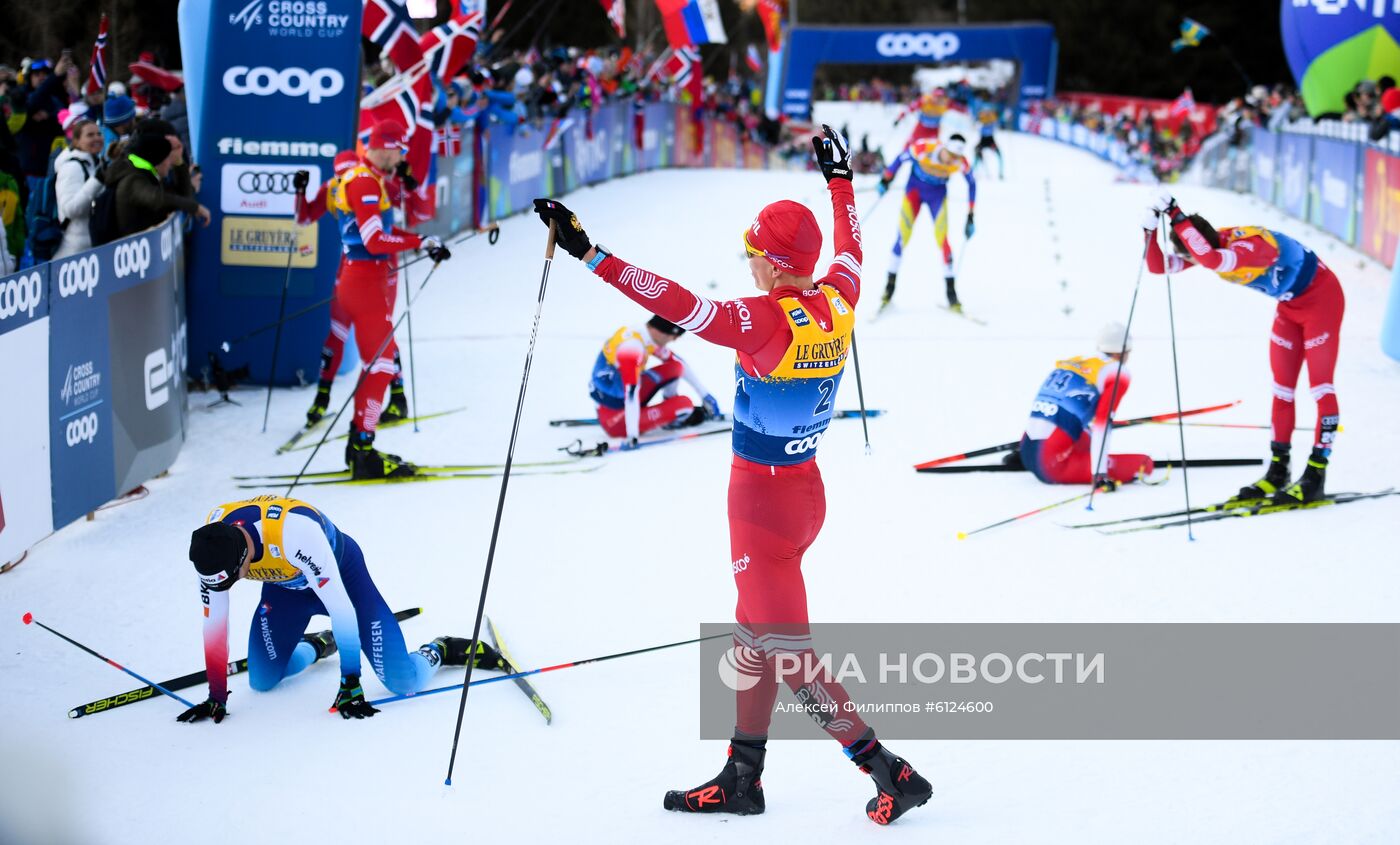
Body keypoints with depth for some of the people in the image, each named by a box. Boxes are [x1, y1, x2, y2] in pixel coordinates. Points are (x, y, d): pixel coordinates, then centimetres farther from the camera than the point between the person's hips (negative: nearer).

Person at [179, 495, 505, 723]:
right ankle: (318, 646, 31)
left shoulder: (294, 531, -44)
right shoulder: (210, 547, -27)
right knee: (261, 682, 2)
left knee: (403, 681, -14)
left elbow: (341, 608, -37)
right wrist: (216, 696, -10)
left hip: (341, 572, -5)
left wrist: (350, 683, -31)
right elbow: (214, 623, -15)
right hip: (285, 587, 5)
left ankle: (438, 652, 21)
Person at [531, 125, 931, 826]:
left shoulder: (766, 321, -25)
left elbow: (676, 303, -33)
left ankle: (889, 772, -1)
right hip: (805, 487, 9)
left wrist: (589, 254, -33)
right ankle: (742, 778, 29)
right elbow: (849, 249, 18)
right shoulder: (836, 305, -4)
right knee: (757, 633, 19)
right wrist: (839, 178, 34)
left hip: (763, 499, -9)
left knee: (786, 652, -2)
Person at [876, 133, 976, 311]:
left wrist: (970, 217, -3)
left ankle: (951, 291, -4)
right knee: (903, 235, -10)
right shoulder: (923, 148, -31)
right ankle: (890, 285, 1)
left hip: (938, 193, 1)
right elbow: (901, 158, -12)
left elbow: (971, 184, -6)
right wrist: (886, 179, -1)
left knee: (942, 238, -11)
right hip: (915, 188, -1)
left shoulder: (961, 163, -25)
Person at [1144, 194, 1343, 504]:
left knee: (1320, 386, -7)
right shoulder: (1211, 247, -12)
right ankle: (1277, 471, 12)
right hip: (1290, 305, 9)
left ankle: (1315, 477, -8)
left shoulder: (1252, 246, -37)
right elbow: (1158, 266, -13)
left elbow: (1211, 260, -57)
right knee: (1282, 387, 8)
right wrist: (1151, 231, -30)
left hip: (1321, 298, -9)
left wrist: (1176, 216, -54)